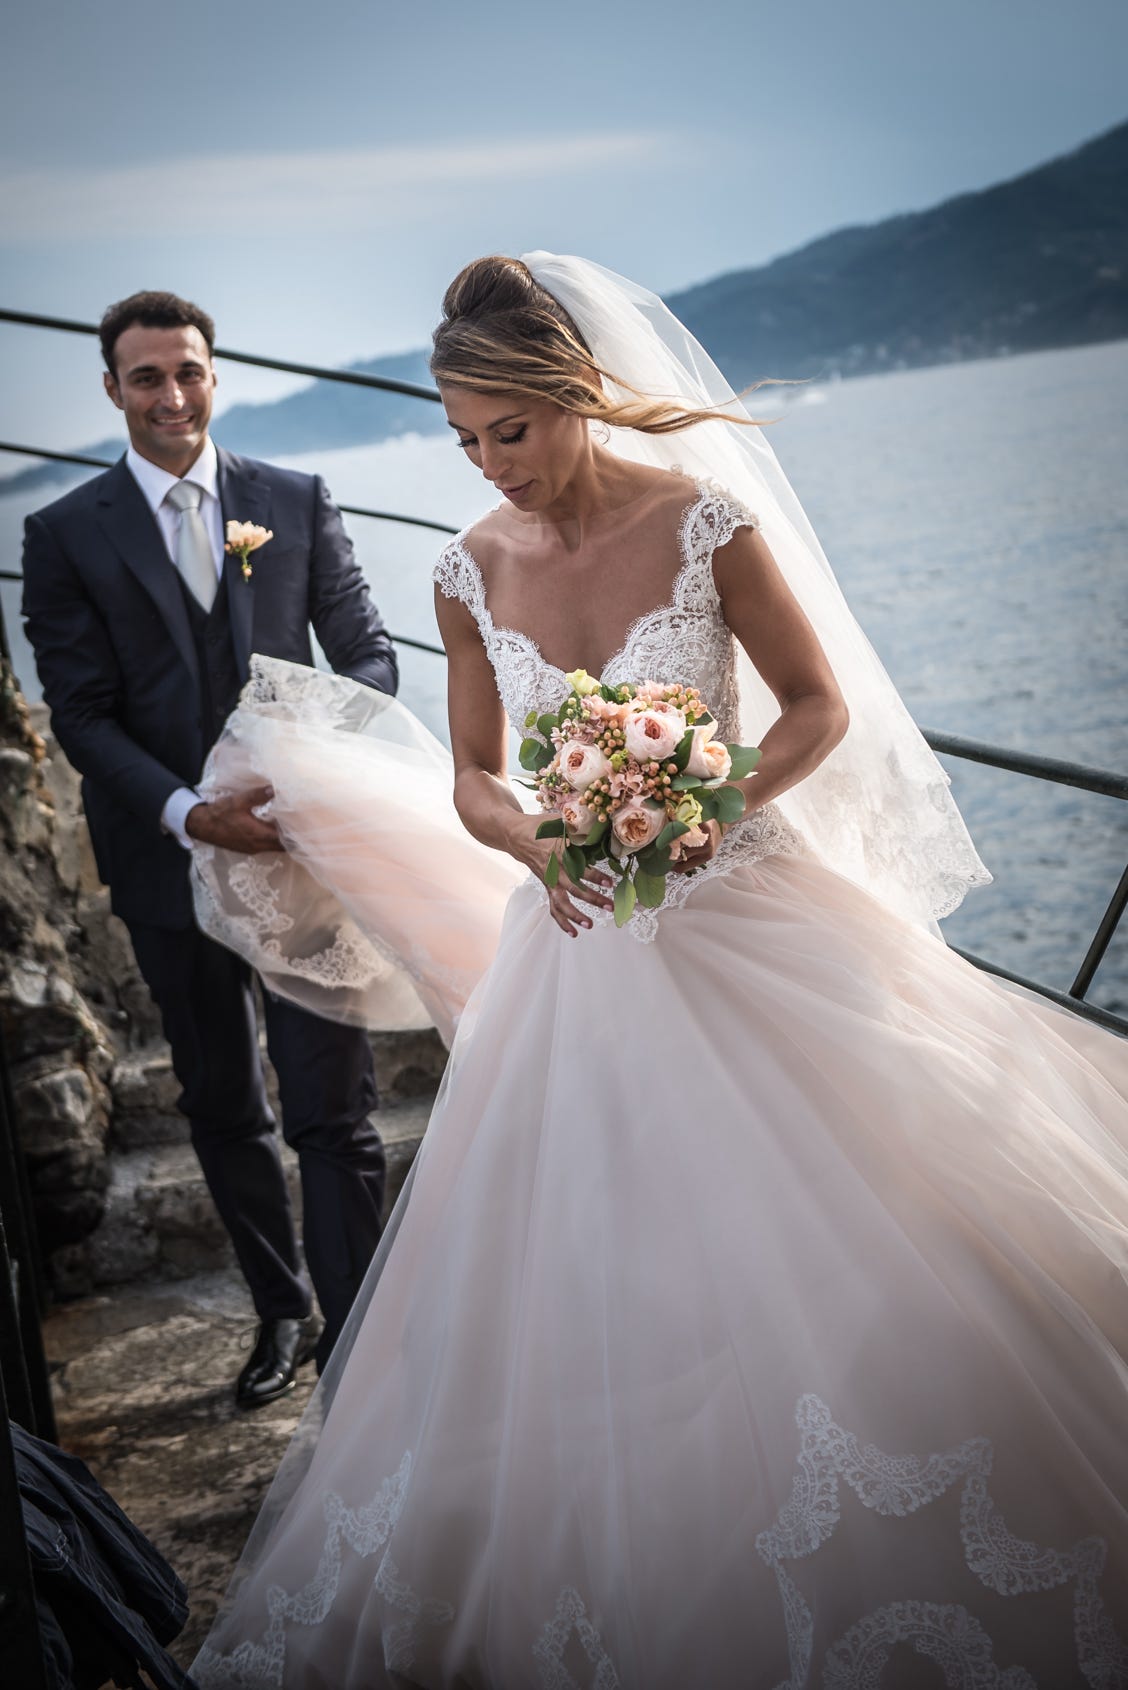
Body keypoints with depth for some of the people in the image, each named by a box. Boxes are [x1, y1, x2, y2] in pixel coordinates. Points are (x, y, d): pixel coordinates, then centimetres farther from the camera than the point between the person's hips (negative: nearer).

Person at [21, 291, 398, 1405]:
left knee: (333, 1112, -2)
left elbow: (367, 653, 4)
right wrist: (188, 813, -22)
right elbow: (82, 715, -6)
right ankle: (282, 1314, 35)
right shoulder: (66, 534, -1)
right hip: (170, 861, 1)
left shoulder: (298, 503, 3)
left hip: (301, 842, -1)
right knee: (224, 1112, 16)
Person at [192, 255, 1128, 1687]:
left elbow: (821, 705, -5)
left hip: (750, 924, -3)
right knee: (585, 1274, 6)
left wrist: (711, 805, -22)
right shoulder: (473, 572, -1)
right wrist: (536, 844, -15)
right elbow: (474, 778, 7)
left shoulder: (704, 518, -13)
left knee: (836, 1238, 2)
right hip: (585, 951, 4)